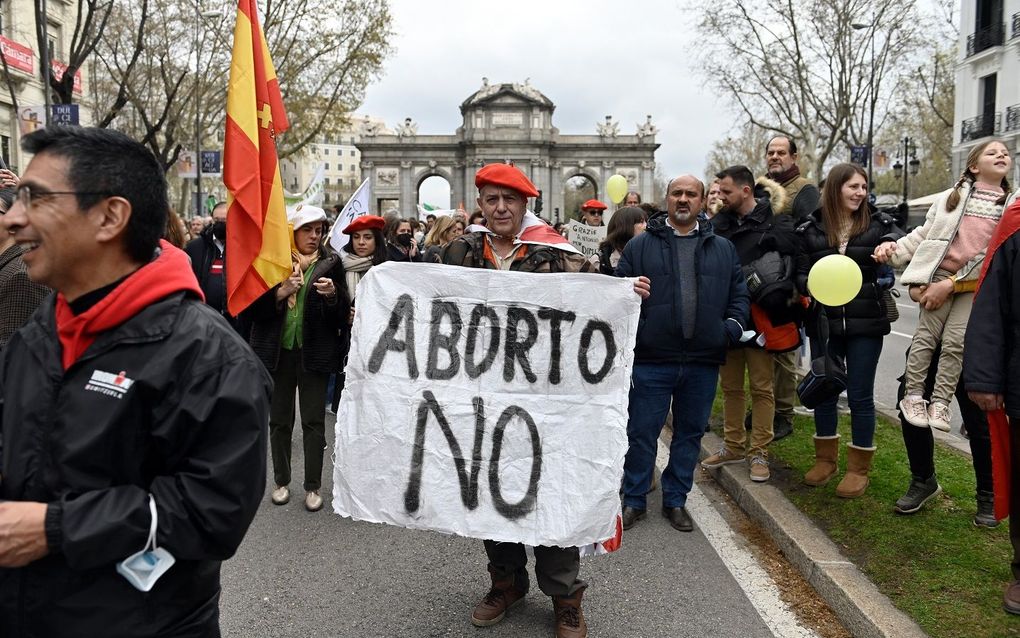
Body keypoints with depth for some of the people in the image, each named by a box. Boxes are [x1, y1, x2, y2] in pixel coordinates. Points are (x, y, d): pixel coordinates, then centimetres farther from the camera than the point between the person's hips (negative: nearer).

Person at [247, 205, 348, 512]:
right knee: (280, 419, 11)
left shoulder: (331, 262, 1)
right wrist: (281, 292, -18)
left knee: (314, 421, 3)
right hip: (278, 351, 1)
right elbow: (252, 308, -4)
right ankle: (281, 481, 25)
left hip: (315, 352, -1)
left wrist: (332, 295, -20)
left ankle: (313, 486, 13)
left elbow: (342, 314, -1)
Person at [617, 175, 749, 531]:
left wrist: (732, 326, -2)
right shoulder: (640, 246, 4)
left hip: (703, 362, 3)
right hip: (651, 359, -2)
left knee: (690, 433, 13)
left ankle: (676, 501, 28)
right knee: (641, 433, 4)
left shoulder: (723, 249, 12)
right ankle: (634, 500, 21)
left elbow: (739, 294, 15)